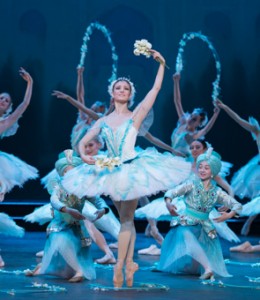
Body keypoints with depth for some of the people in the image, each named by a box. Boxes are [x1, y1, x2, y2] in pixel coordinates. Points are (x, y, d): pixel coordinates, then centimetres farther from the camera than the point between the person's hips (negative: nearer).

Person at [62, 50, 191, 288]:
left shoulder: (136, 115, -2)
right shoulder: (103, 121, 7)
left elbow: (156, 88, -6)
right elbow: (83, 141, 4)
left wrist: (161, 64, -9)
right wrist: (84, 156, -17)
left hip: (132, 169, -4)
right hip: (111, 172, 4)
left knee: (126, 219, -6)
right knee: (126, 219, 11)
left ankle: (120, 266, -8)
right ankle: (129, 264, 16)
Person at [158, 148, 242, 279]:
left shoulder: (217, 191, 4)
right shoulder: (191, 185, -3)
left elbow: (237, 205, 6)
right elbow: (172, 192, -16)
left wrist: (230, 214, -15)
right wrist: (168, 203, -37)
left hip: (204, 226, 4)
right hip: (187, 224, -4)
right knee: (187, 236, -28)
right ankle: (208, 268, -32)